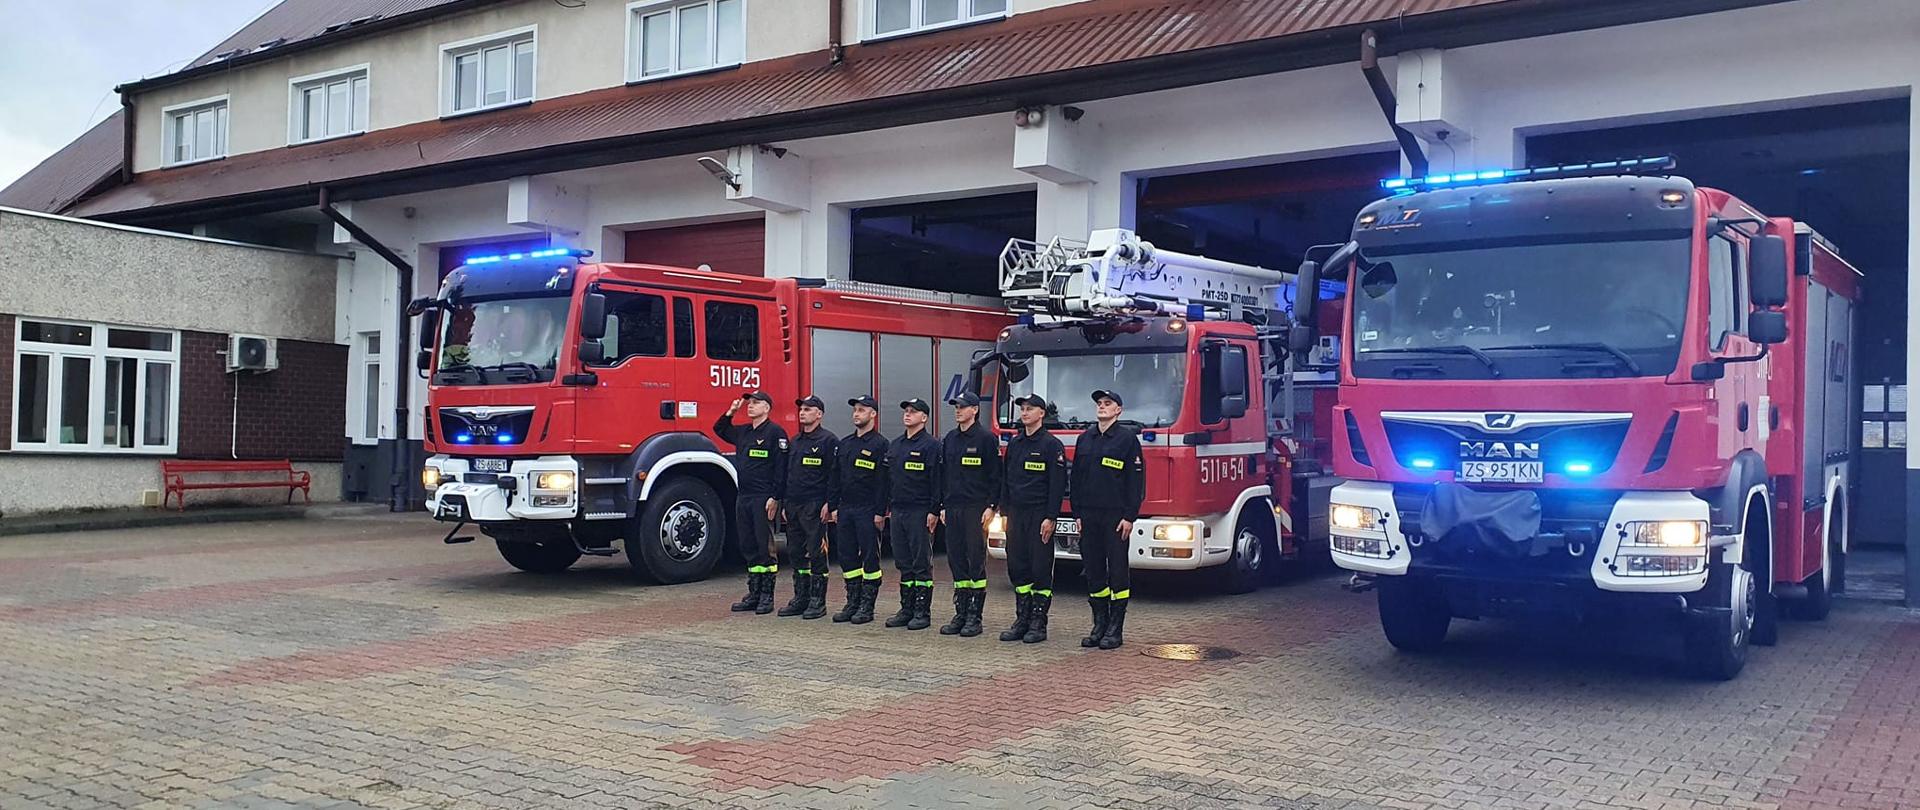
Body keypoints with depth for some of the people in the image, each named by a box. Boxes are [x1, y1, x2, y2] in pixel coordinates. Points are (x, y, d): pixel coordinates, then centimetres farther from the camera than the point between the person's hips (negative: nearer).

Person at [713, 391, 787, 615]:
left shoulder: (775, 432, -7)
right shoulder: (743, 432, 15)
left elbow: (781, 468, -12)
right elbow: (719, 430, 34)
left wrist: (775, 498, -17)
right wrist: (730, 412, 16)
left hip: (763, 500, -8)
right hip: (743, 498, 8)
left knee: (765, 548, -3)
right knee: (748, 548, 10)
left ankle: (767, 596, 3)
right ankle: (754, 595, 17)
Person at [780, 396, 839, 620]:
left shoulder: (828, 440, -6)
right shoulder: (795, 441, 17)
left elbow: (834, 474, -11)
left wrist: (829, 503, -17)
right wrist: (784, 504, 17)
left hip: (814, 507, -8)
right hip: (793, 506, 8)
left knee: (816, 553, -3)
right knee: (795, 553, 10)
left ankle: (817, 602, 2)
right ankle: (800, 599, 18)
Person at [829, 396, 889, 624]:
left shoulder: (880, 444, -6)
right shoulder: (845, 444, 15)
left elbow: (883, 481, -11)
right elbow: (836, 476, 17)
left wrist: (880, 512, -16)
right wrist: (833, 506, 10)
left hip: (867, 511, -7)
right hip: (845, 510, 7)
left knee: (869, 557, -1)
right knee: (847, 556, 9)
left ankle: (867, 606, 4)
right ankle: (852, 603, 17)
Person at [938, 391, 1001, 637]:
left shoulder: (986, 438, -4)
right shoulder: (949, 439, 15)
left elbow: (995, 475, -7)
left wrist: (991, 506, -13)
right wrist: (942, 506, 14)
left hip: (975, 509, -6)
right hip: (953, 508, 6)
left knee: (976, 561, -4)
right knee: (956, 560, 7)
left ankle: (975, 617, 0)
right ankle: (960, 614, 13)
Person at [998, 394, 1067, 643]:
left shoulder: (1051, 445, -5)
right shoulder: (1014, 443, 14)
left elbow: (1057, 484, -10)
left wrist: (1050, 518, -16)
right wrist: (1005, 512, 11)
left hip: (1039, 515, -6)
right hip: (1017, 515, 6)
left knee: (1040, 569, -2)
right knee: (1017, 567, 7)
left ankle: (1038, 624, 3)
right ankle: (1022, 620, 14)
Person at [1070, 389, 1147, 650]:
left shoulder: (1127, 438, -2)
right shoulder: (1084, 439, 13)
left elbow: (1136, 480, -6)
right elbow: (1076, 479, 15)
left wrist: (1130, 517, -12)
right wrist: (1078, 514, 8)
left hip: (1116, 516, -5)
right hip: (1089, 516, 5)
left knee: (1117, 571, -1)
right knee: (1093, 571, 7)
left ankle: (1115, 630, 4)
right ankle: (1099, 626, 15)